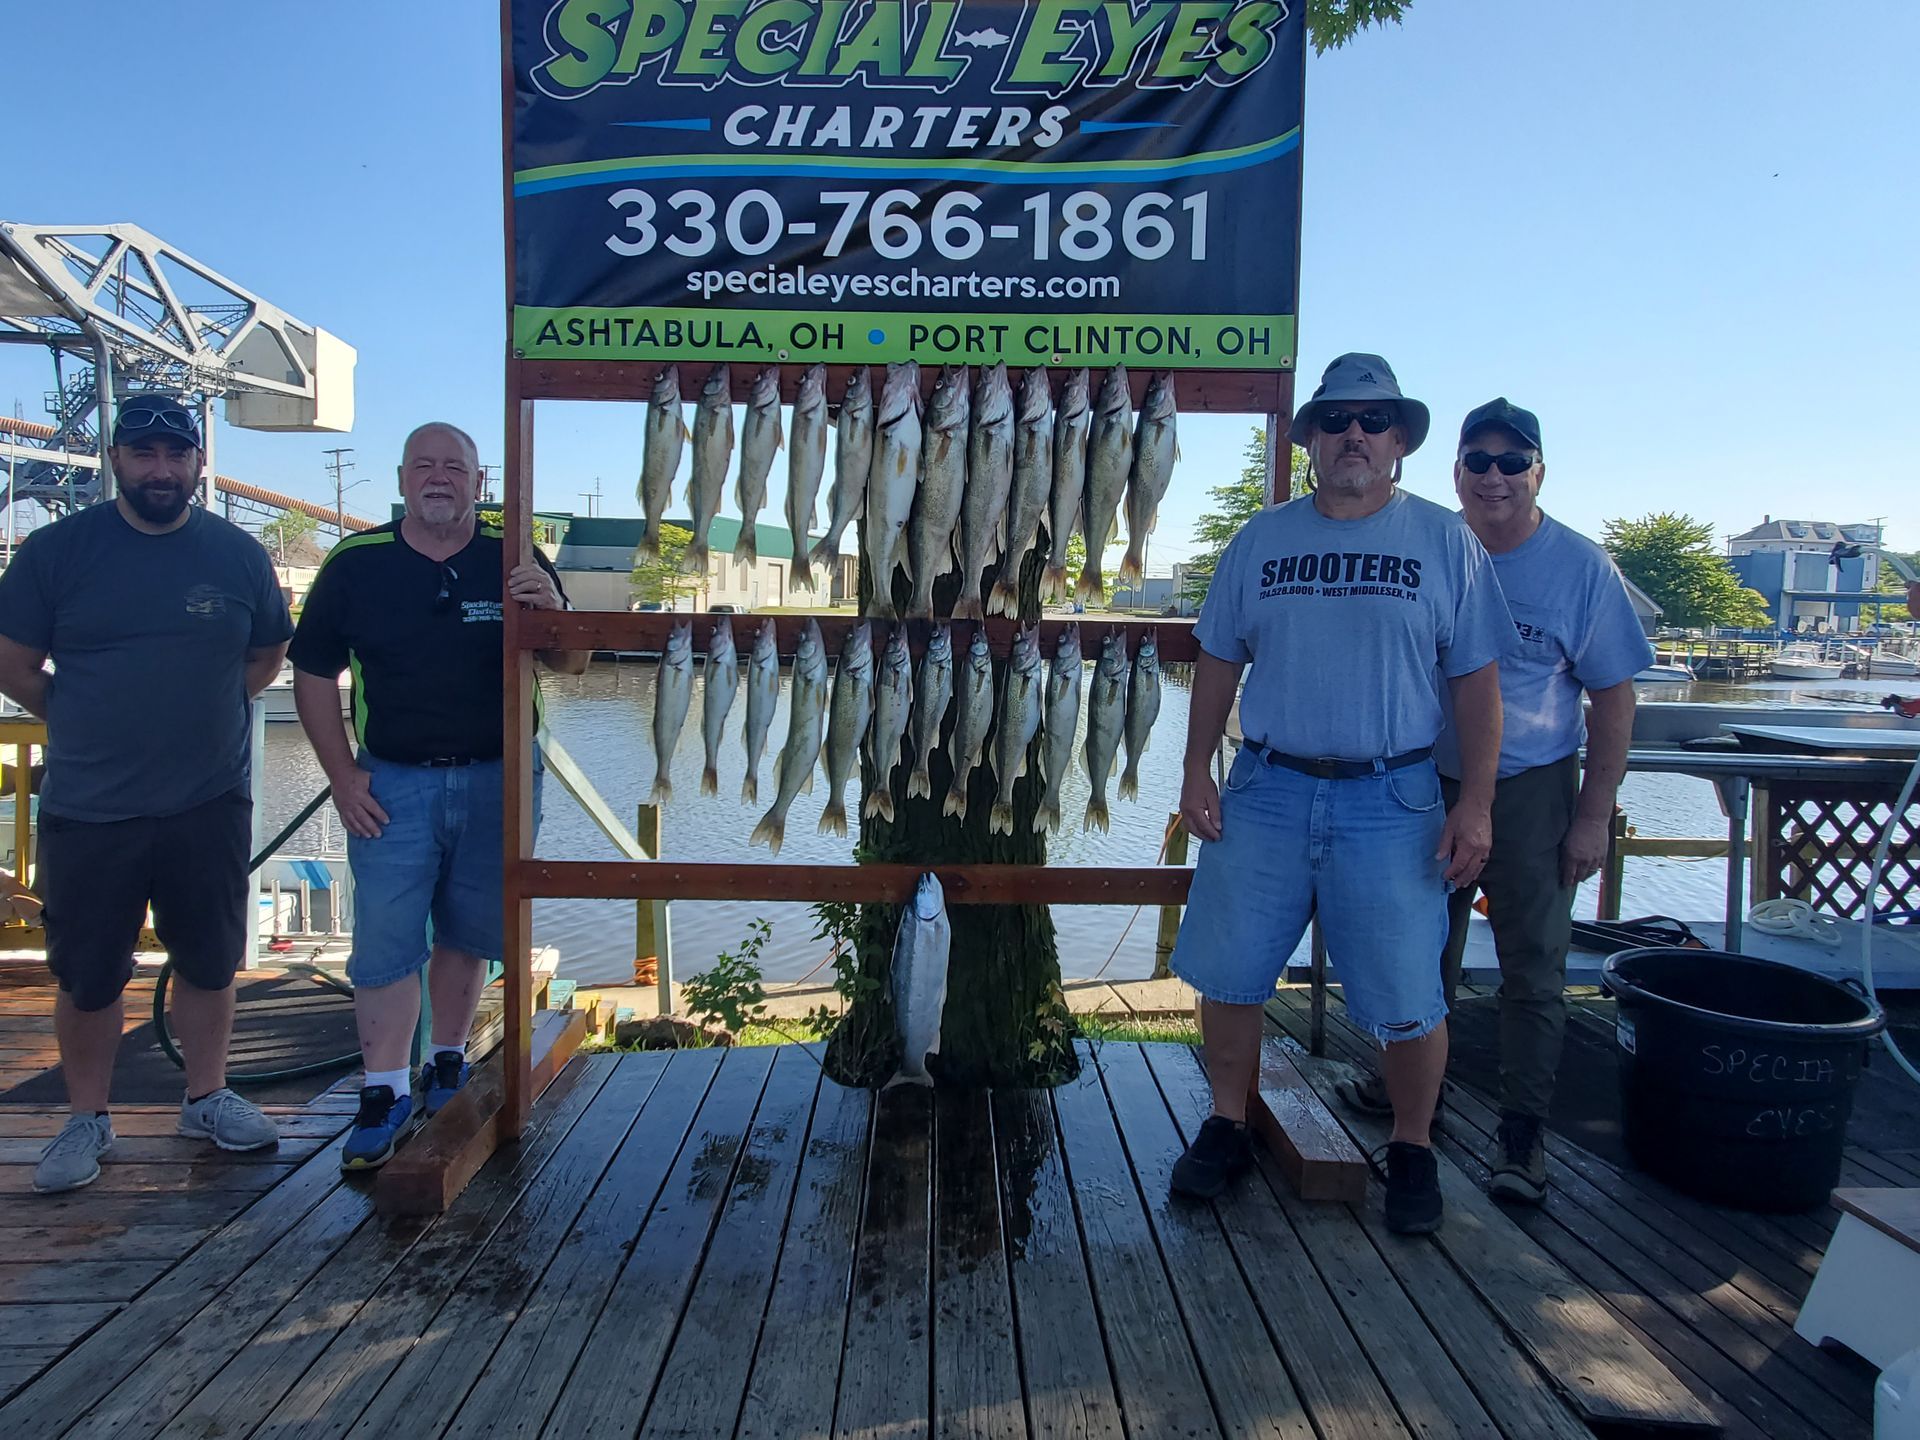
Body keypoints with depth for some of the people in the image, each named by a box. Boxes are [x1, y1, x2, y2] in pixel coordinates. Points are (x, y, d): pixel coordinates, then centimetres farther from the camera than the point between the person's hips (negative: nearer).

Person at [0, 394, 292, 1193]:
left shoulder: (238, 553, 1)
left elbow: (267, 653, 14)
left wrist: (199, 711, 7)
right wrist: (89, 726, 5)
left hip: (210, 805, 2)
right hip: (86, 812, -1)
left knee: (209, 961, 12)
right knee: (88, 976, 9)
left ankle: (207, 1097, 30)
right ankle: (87, 1120, 27)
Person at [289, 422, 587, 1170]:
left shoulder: (514, 561, 0)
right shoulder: (354, 563, -1)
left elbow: (571, 666, 1)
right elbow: (314, 674, 4)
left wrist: (554, 612, -21)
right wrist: (344, 777, -3)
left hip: (496, 779, 1)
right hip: (392, 783, -1)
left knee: (468, 934, 12)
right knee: (385, 941, -1)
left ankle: (447, 1066, 30)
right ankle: (385, 1095, 10)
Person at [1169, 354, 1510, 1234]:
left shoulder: (1445, 542, 2)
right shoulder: (1262, 538, 7)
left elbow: (1477, 679, 1)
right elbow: (1218, 660, 10)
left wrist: (1475, 805, -6)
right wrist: (1198, 773, 3)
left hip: (1392, 803, -2)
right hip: (1265, 792, 2)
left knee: (1408, 1001, 3)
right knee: (1228, 975, 8)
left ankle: (1412, 1150, 27)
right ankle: (1227, 1128, 28)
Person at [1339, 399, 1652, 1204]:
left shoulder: (1581, 567, -7)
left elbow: (1613, 700, -4)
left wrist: (1593, 816, -9)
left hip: (1530, 792, -3)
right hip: (1429, 783, 3)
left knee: (1533, 968, 2)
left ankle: (1521, 1130, 14)